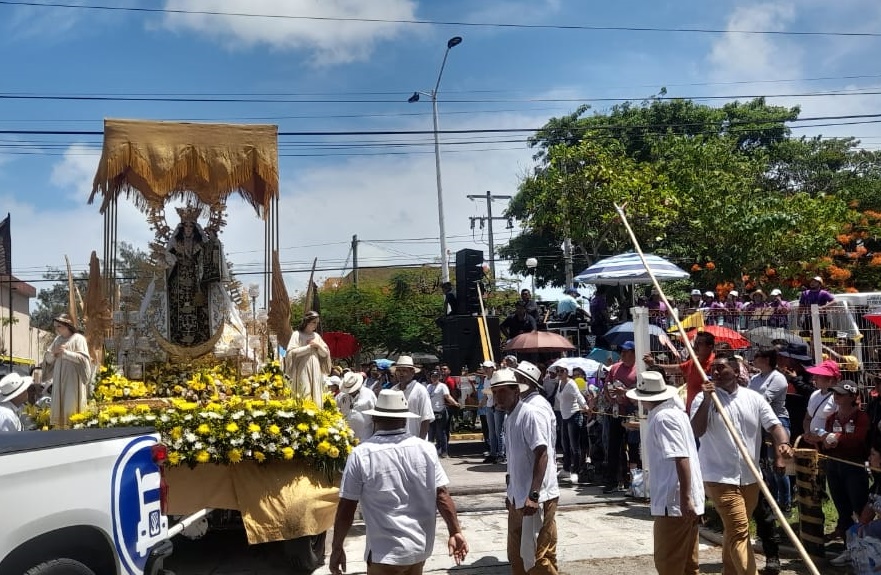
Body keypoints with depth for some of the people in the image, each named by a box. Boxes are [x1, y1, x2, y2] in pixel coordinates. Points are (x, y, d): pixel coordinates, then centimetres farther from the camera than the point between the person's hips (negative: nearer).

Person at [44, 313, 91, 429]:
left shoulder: (78, 338, -5)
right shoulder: (58, 339, 13)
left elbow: (83, 358, -14)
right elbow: (48, 360, 14)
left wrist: (66, 352, -17)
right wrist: (53, 353, -7)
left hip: (73, 381, -6)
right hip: (59, 381, 6)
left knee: (71, 407, -6)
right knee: (59, 407, 3)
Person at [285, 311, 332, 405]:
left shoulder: (317, 336, 14)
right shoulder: (297, 334, 0)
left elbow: (325, 353, 13)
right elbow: (292, 352, -11)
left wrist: (318, 345, -4)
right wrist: (309, 346, -9)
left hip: (316, 371, 5)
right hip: (302, 371, -5)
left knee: (316, 396, 1)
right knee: (304, 396, -10)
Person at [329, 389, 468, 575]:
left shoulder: (361, 454, -13)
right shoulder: (426, 449, -4)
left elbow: (346, 507, -9)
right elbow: (442, 495, -4)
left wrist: (337, 548, 0)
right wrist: (455, 532, 5)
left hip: (386, 551, -4)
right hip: (421, 546, 4)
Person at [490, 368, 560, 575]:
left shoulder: (531, 415, -15)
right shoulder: (509, 419, 14)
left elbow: (541, 455, -21)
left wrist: (533, 495, -27)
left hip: (537, 498, -10)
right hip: (518, 498, 10)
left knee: (538, 558, -6)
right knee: (516, 555, 17)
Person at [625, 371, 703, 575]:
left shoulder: (661, 418, -15)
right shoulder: (675, 411, 13)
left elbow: (681, 458, -24)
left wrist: (685, 498, -26)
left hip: (674, 502, -10)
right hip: (688, 501, 10)